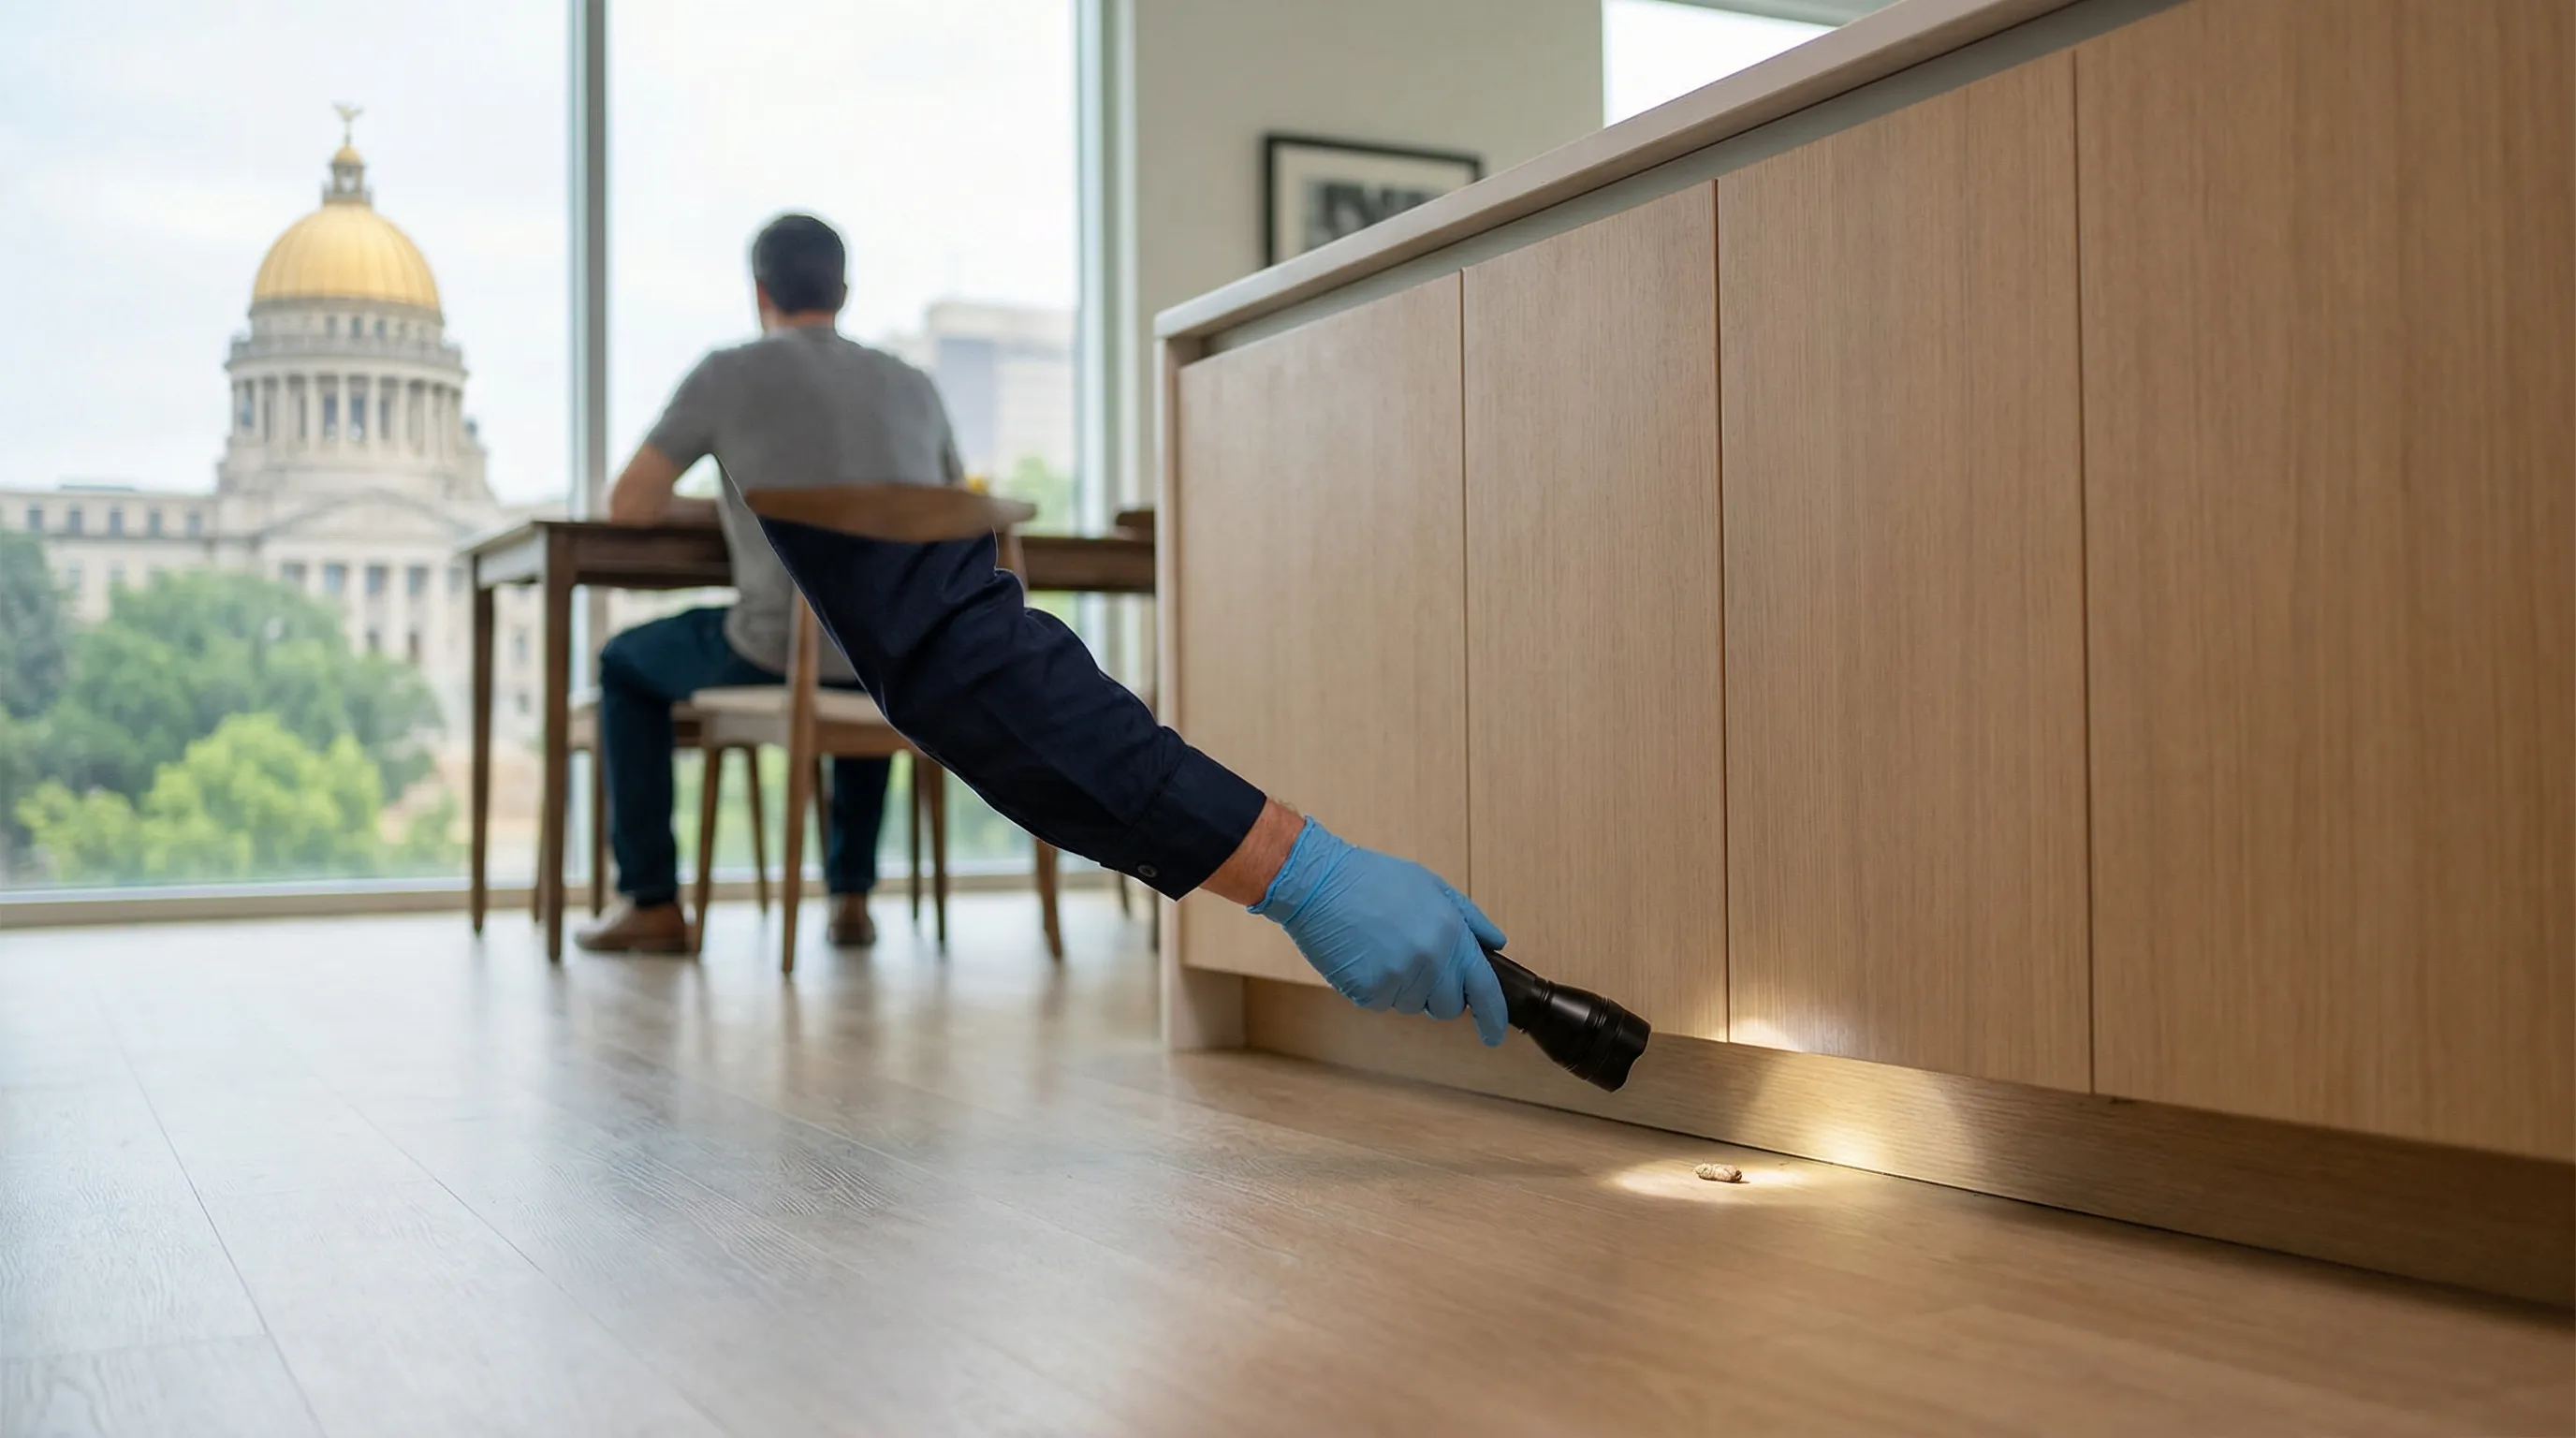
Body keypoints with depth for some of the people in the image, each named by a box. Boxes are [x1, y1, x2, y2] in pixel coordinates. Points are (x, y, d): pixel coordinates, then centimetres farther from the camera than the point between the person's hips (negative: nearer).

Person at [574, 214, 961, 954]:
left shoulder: (729, 374, 1)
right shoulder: (912, 384, 13)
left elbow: (629, 505, 1)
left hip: (783, 653, -4)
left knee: (625, 665, 25)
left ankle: (652, 903, 21)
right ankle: (851, 895, 34)